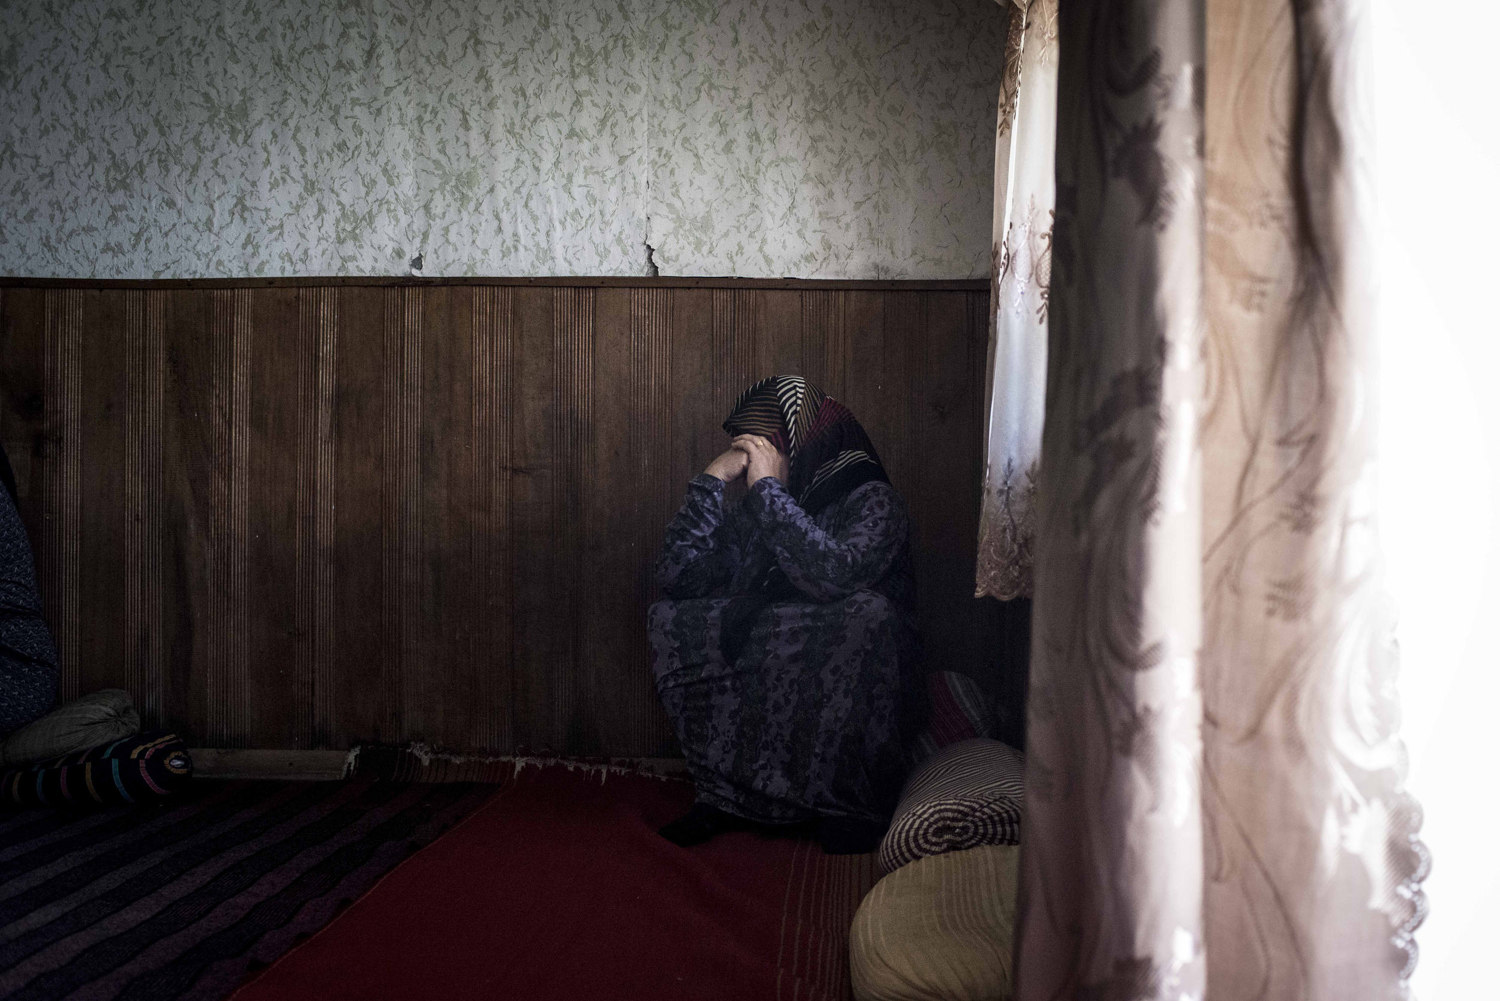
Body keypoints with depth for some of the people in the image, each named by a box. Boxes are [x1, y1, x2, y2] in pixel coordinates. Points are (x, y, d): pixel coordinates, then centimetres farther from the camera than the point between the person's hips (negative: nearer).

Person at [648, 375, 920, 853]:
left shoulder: (872, 500, -8)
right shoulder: (753, 510, 9)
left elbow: (835, 575, -30)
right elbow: (676, 575, 0)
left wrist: (770, 489, -22)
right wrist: (711, 482, -5)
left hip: (851, 688, -4)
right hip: (768, 682, 5)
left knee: (870, 612, -35)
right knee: (669, 619, -11)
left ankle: (853, 805, -18)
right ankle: (728, 792, -11)